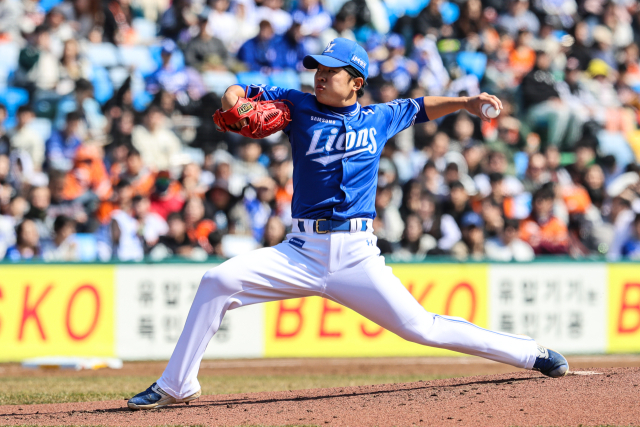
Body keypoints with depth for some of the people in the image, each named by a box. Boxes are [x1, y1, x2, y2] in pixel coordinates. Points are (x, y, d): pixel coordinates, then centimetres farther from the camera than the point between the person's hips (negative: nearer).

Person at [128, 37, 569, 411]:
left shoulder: (379, 119, 9)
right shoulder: (300, 106, 7)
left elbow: (421, 108, 28)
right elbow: (237, 93, 6)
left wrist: (465, 103, 16)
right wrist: (235, 105, -16)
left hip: (357, 255, -1)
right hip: (301, 253, 1)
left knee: (419, 326, -8)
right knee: (218, 282, -17)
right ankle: (176, 386, -7)